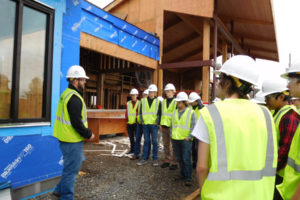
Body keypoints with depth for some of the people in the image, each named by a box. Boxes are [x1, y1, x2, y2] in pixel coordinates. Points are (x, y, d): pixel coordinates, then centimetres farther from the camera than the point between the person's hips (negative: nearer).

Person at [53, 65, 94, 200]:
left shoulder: (67, 93, 11)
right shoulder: (74, 98, -21)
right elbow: (77, 123, -25)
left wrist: (86, 132, 15)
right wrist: (88, 134, -11)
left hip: (66, 138, 10)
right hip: (72, 140, -10)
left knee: (73, 165, 24)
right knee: (72, 168, 4)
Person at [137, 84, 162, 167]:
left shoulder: (158, 101, 1)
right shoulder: (143, 101, 8)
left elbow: (159, 113, 1)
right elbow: (141, 112, 10)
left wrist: (157, 122, -9)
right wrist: (142, 121, 1)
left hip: (154, 125, -2)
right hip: (145, 125, 2)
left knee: (154, 141, 4)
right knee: (146, 141, 9)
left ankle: (155, 159, 15)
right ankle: (144, 158, 16)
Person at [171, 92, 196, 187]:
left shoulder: (191, 112, -4)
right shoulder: (175, 112, 12)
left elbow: (194, 126, -6)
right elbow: (172, 124, 18)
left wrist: (189, 137, -12)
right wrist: (171, 135, 10)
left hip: (185, 140, -5)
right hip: (176, 139, 5)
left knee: (186, 159, -5)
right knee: (180, 159, 13)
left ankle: (188, 178, 5)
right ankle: (182, 174, 27)